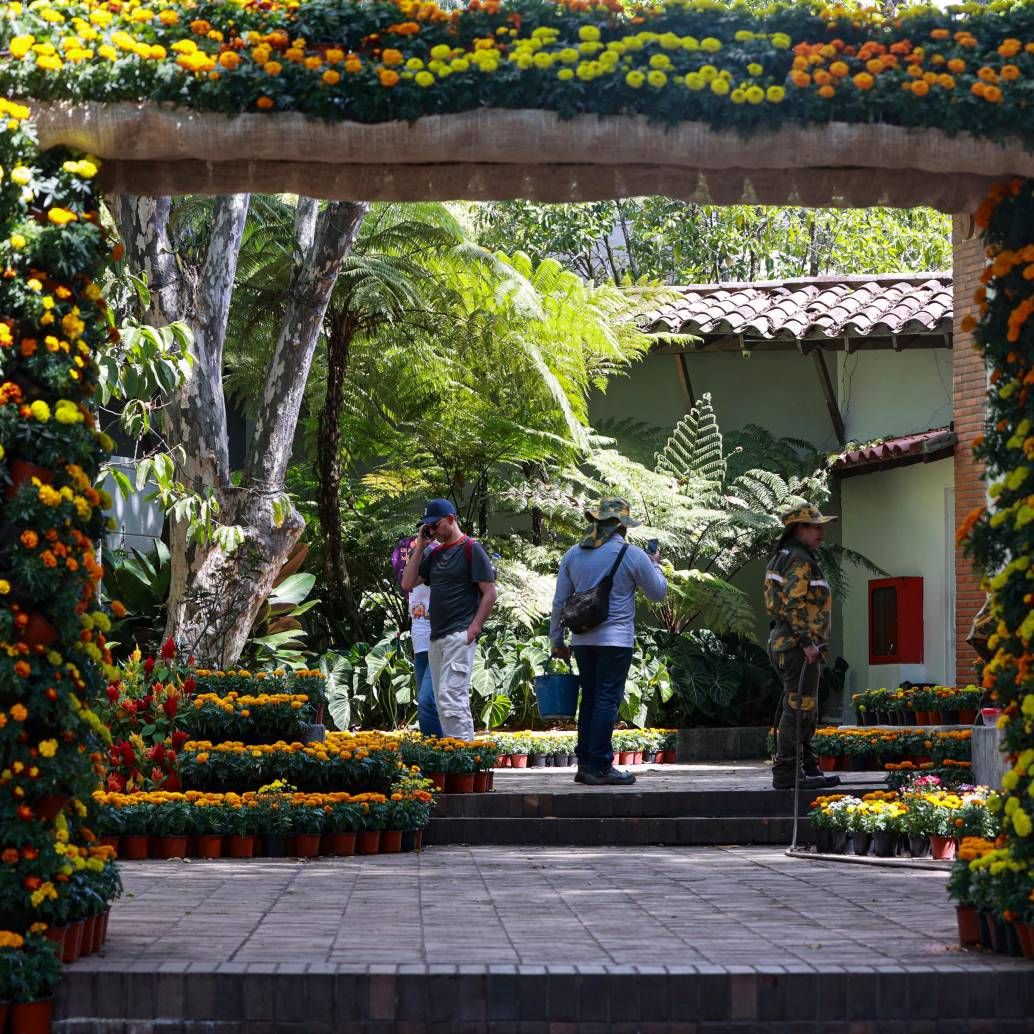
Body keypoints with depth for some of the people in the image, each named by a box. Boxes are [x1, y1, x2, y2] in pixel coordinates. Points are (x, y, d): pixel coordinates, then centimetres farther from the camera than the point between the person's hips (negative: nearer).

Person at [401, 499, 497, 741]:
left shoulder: (471, 549, -3)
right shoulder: (434, 554, 19)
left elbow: (489, 593, -7)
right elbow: (407, 584, 14)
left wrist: (474, 628, -16)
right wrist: (419, 547, 9)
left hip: (459, 636, -8)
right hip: (436, 637, 8)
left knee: (451, 696, -19)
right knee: (443, 702, 7)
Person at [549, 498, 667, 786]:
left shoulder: (573, 554, 8)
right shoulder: (632, 555, -5)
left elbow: (560, 600, 11)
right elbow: (658, 592, 5)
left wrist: (557, 640, 18)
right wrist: (655, 565, 23)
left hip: (583, 640, 5)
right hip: (615, 640, -5)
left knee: (590, 700, 12)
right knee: (607, 701, -4)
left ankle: (585, 763, 12)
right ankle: (599, 767, -6)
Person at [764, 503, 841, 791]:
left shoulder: (782, 558, 21)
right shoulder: (799, 560, -12)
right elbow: (794, 602, -22)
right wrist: (807, 641, -23)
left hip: (785, 641, 11)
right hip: (798, 645, -11)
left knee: (806, 710, 15)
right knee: (798, 708, -11)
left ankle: (808, 769, 19)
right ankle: (786, 773, -13)